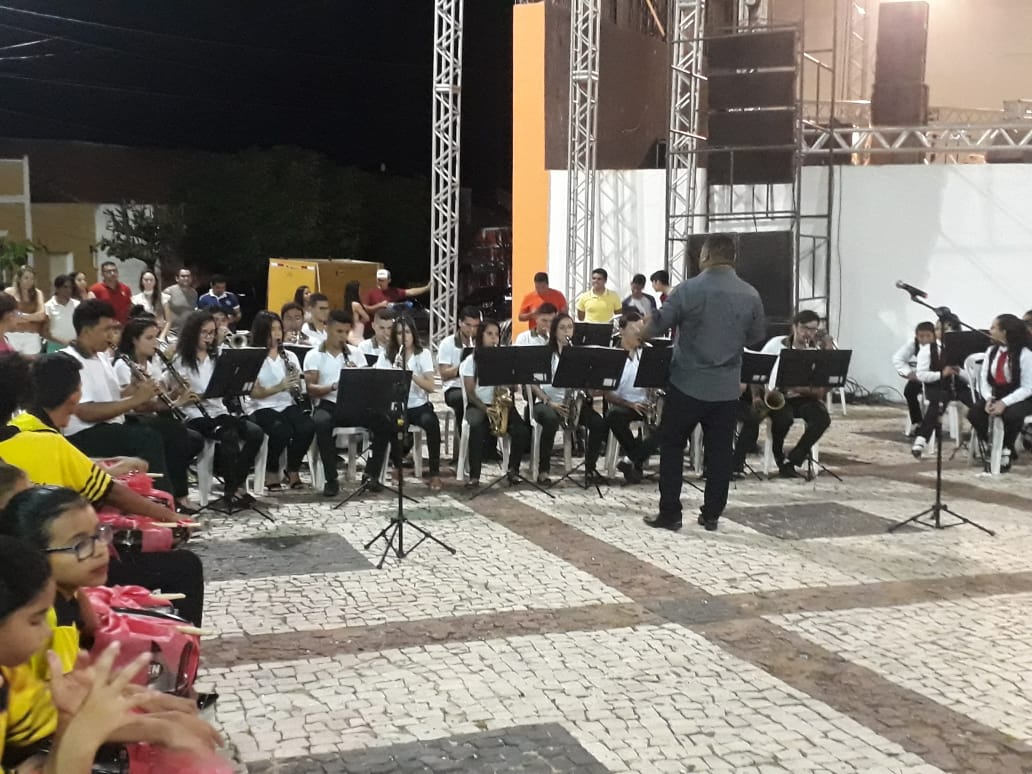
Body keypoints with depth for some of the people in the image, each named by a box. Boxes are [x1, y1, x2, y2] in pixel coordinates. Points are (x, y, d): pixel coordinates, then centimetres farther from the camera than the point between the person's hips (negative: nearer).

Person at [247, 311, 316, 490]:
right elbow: (254, 393, -11)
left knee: (308, 427, -27)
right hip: (262, 408, -4)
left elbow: (297, 393, 12)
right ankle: (271, 471, -5)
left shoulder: (289, 356, 13)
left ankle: (293, 470, -3)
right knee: (282, 431, -34)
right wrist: (279, 387, -23)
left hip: (287, 405, 4)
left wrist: (296, 383, -11)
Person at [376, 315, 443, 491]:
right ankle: (398, 466, -8)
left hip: (419, 406, 0)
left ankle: (435, 473, -20)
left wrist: (409, 372, -24)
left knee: (431, 422, -35)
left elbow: (431, 387, -10)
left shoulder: (423, 354, 2)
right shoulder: (386, 356, 6)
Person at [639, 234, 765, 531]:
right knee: (719, 451, 11)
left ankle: (670, 513, 8)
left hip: (688, 384, -3)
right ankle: (711, 514, 15)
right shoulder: (751, 295, 0)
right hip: (727, 388, 3)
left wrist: (638, 334, 18)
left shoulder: (688, 289, -10)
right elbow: (757, 335, 13)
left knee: (672, 447, 8)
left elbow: (658, 325, -2)